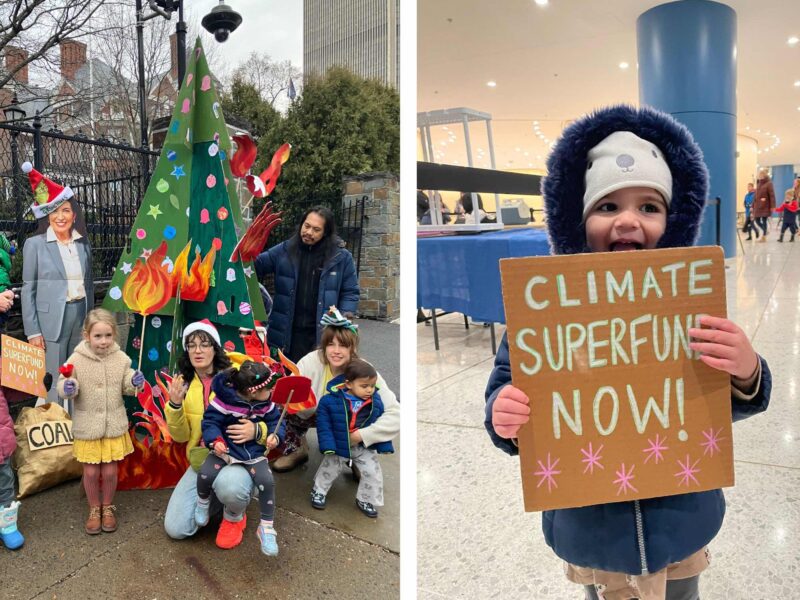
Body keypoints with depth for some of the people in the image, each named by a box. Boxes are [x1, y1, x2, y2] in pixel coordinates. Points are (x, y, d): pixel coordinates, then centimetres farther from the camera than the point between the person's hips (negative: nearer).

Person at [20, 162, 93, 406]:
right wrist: (33, 331, -8)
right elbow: (28, 290, -3)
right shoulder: (34, 244, -3)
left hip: (82, 319, 4)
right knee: (54, 385, 0)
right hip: (51, 322, -4)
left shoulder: (83, 244, 8)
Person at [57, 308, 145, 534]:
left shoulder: (121, 358, -6)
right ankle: (94, 509, 32)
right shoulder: (76, 359, -11)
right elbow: (63, 385, -5)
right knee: (91, 472, 9)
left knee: (110, 471, 10)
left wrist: (134, 382, -17)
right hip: (87, 426, -1)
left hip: (114, 425, 1)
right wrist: (67, 387, -26)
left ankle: (108, 507, 33)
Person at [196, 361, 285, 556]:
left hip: (254, 452, 2)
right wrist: (215, 440, -32)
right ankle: (203, 502, 16)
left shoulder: (267, 404, -5)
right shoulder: (224, 400, -18)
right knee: (205, 474, -24)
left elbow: (276, 421, 4)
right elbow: (210, 422, -14)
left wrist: (274, 435, -17)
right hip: (226, 449, -1)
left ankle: (266, 528, -3)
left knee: (266, 481, -21)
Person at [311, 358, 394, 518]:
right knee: (329, 470, 19)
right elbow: (323, 423, -16)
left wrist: (384, 446, -3)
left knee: (373, 473, 2)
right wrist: (327, 445, -20)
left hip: (365, 447, 2)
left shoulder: (376, 401, -15)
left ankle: (365, 500, 26)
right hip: (339, 447, -2)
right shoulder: (331, 400, -24)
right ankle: (318, 491, 46)